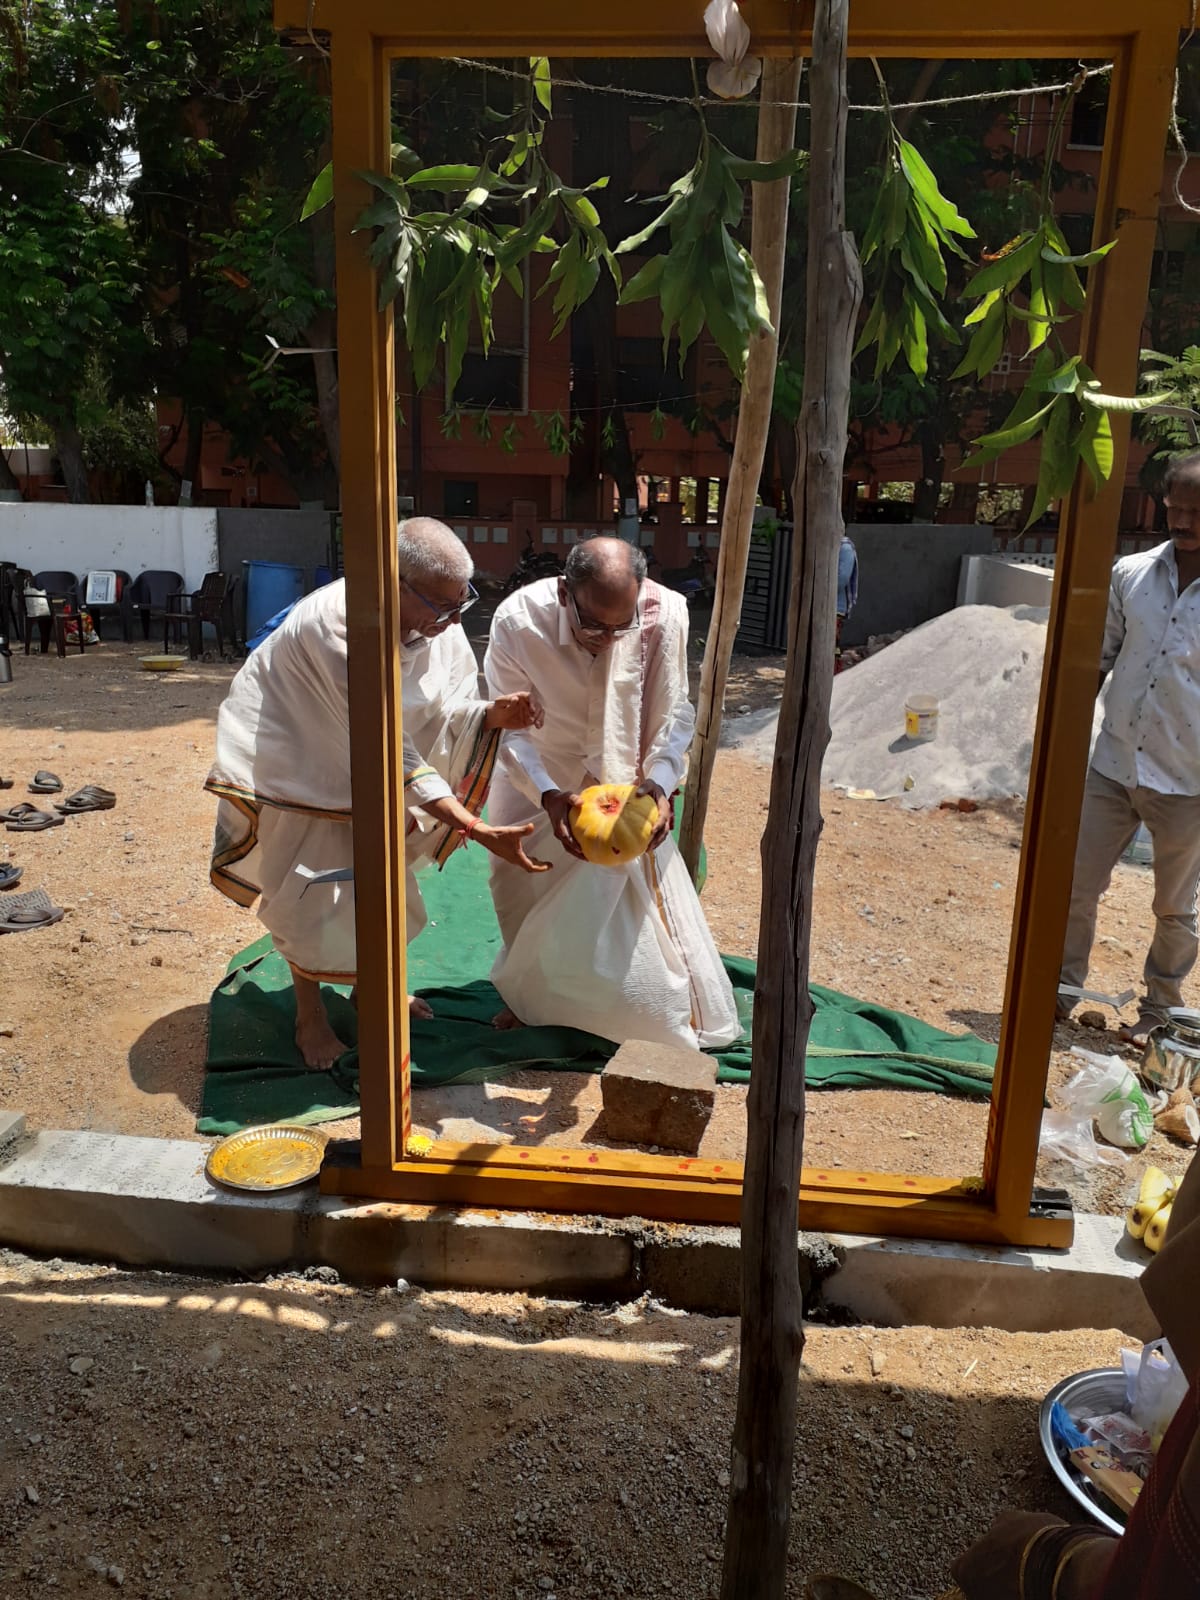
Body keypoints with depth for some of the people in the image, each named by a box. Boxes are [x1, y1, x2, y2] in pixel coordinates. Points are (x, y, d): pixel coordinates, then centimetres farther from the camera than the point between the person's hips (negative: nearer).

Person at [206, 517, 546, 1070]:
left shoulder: (436, 618, -21)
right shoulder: (341, 626, -41)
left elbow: (446, 711, -13)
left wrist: (495, 713, -36)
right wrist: (479, 830, -44)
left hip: (352, 758, 6)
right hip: (288, 754, -6)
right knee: (311, 889, 1)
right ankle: (310, 1016, 24)